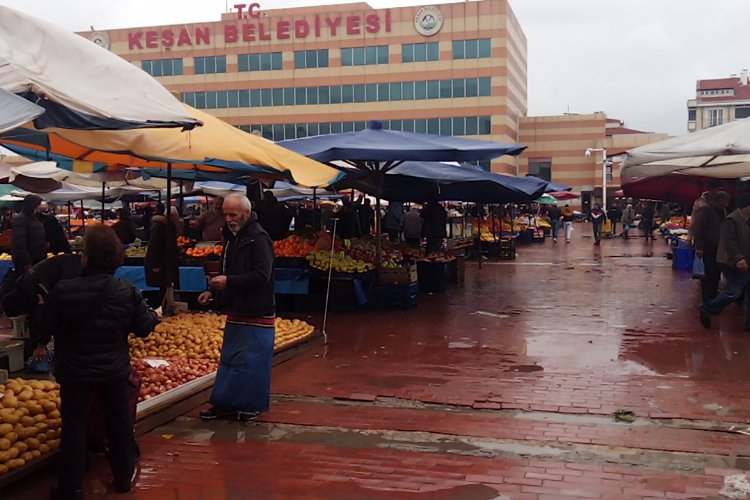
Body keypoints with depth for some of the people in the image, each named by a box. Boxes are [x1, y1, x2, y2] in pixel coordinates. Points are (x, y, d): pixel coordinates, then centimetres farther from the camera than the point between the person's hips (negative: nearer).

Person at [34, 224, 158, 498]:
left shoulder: (62, 291, -19)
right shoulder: (128, 291, -14)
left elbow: (44, 329, -8)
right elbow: (144, 327, -5)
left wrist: (41, 344, 15)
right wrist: (153, 315, 18)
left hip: (75, 372, -2)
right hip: (115, 370, 2)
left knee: (74, 427, 11)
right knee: (120, 422, 18)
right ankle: (124, 476, 31)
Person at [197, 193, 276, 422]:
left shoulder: (259, 239, -17)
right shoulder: (232, 238, 12)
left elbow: (261, 275, -25)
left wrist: (229, 282, -29)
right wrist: (212, 291, 7)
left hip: (256, 314, -9)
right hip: (236, 311, 9)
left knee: (251, 360, -2)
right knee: (229, 359, 13)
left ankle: (251, 405, 11)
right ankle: (227, 403, 22)